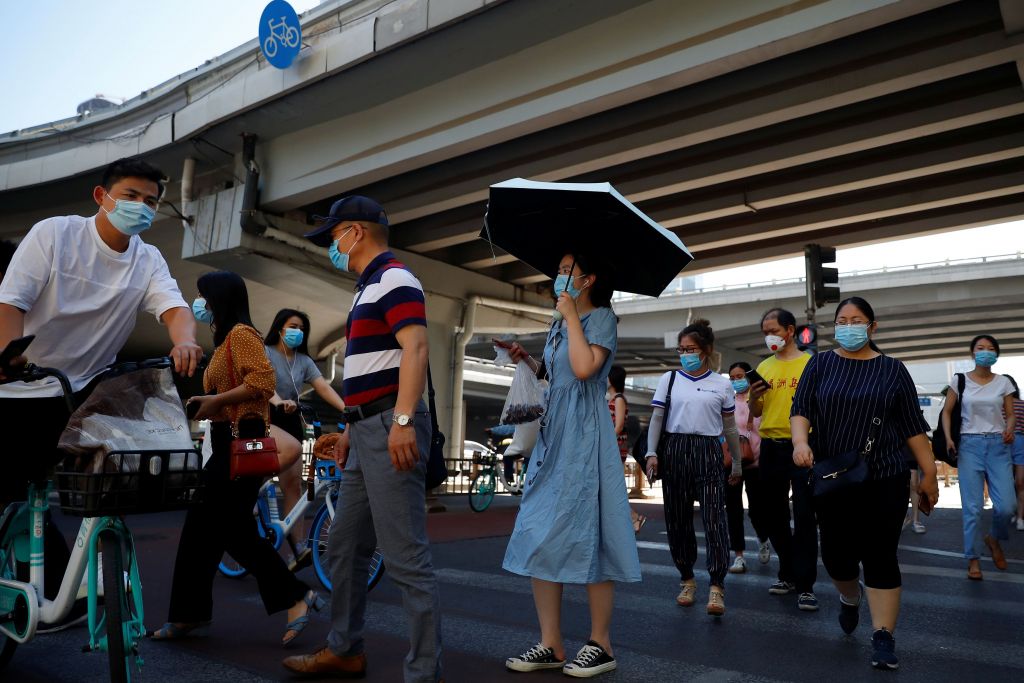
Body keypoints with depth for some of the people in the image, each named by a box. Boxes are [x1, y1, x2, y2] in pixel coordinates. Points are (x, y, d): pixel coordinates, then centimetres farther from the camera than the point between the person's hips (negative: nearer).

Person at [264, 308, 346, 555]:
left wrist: (348, 410, -22)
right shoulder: (265, 352, -5)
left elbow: (324, 388, -5)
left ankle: (298, 546, -8)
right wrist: (279, 402, -45)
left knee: (293, 484, -4)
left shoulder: (304, 361, 7)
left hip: (290, 424, 4)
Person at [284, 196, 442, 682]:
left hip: (391, 430, -11)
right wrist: (351, 428, 23)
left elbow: (415, 349, -21)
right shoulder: (368, 289, 22)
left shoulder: (394, 279, -8)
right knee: (344, 548, 18)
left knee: (405, 557, -7)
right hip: (368, 432, 11)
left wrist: (403, 420, -29)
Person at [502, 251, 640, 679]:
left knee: (585, 533, -4)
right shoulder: (559, 324, 19)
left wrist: (572, 317, -12)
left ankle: (601, 644, 11)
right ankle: (551, 644, 13)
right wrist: (525, 359, 8)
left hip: (584, 434, -8)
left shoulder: (601, 318, -4)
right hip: (553, 434, 8)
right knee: (539, 537, 4)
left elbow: (584, 368, -22)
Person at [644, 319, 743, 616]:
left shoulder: (722, 384, 7)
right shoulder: (669, 379, 7)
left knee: (714, 519, -9)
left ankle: (717, 587, -5)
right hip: (675, 450, 1)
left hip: (708, 452, -1)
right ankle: (687, 579, 22)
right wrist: (651, 453, -4)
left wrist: (737, 463, 17)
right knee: (678, 519, 6)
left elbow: (730, 427, 13)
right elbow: (656, 419, 6)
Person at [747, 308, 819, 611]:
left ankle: (805, 585, 4)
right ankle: (788, 574, 27)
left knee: (804, 517, -3)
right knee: (774, 514, 11)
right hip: (771, 446, 5)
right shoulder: (764, 367, 11)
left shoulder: (811, 364, -1)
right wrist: (753, 397, -6)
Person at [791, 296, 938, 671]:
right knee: (835, 552, 6)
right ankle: (850, 598, 38)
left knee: (880, 556, -1)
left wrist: (929, 473, 3)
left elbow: (913, 426, 5)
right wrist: (800, 442, -22)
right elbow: (801, 409, -3)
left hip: (885, 479, -1)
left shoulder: (892, 370, 3)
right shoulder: (820, 365, 4)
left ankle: (883, 637, 10)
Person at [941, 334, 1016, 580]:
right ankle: (972, 557, 12)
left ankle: (994, 538, 26)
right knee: (972, 506, -1)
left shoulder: (1003, 382, 5)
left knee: (1007, 505, -6)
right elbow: (947, 411, 7)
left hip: (998, 445, 1)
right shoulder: (960, 380, 2)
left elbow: (1010, 415, 6)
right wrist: (948, 437, -6)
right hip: (969, 445, -1)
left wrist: (1010, 429, -16)